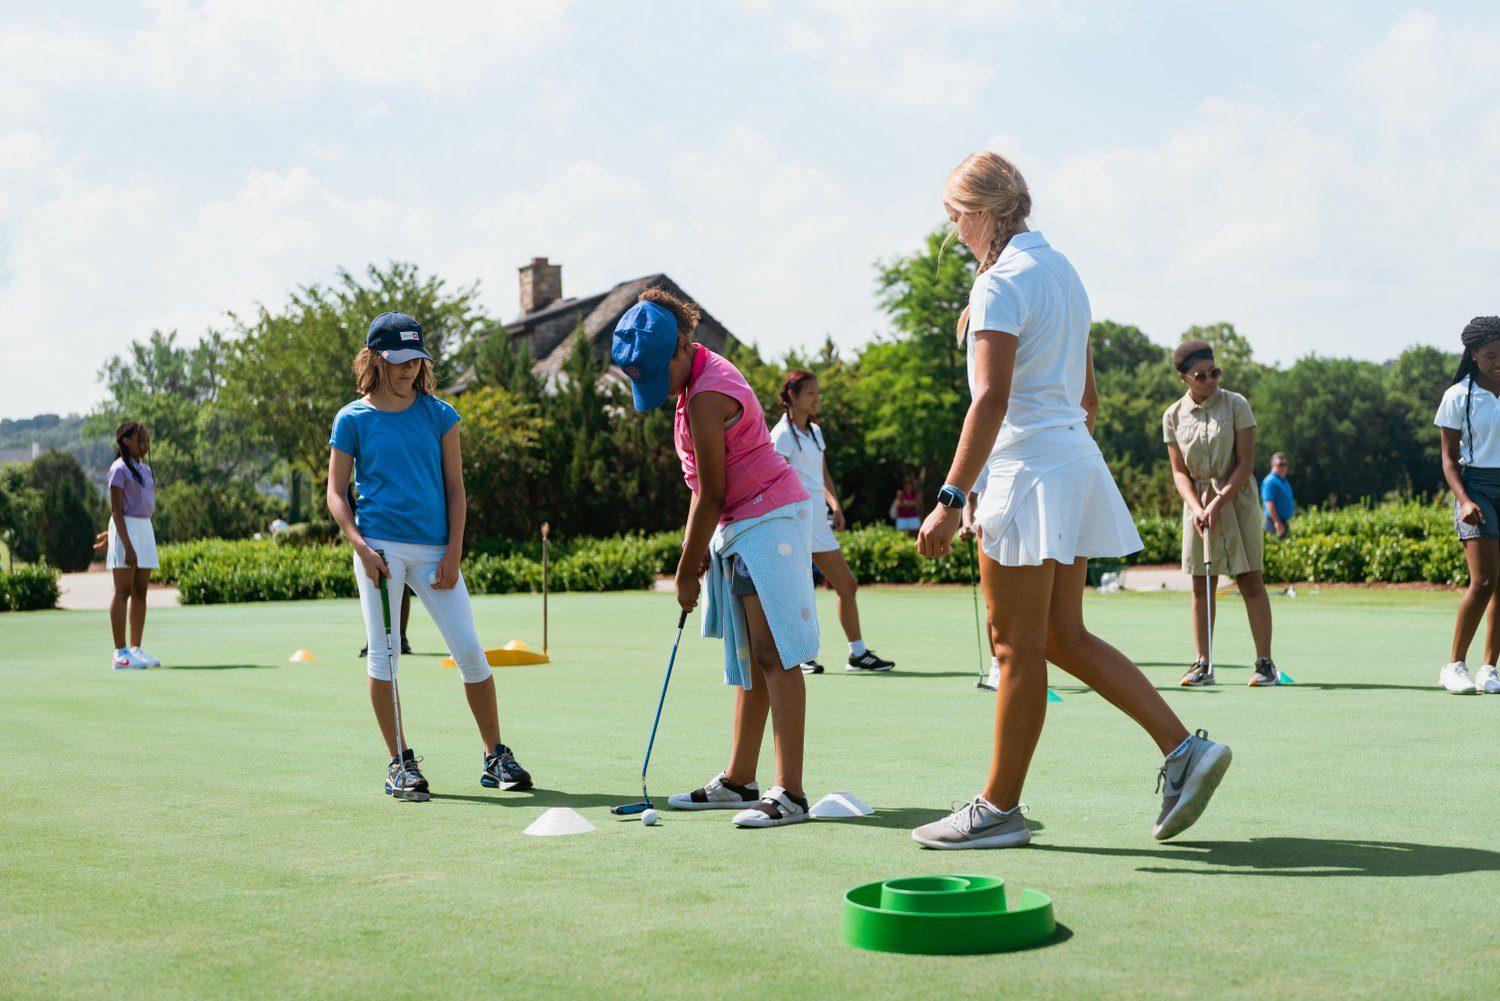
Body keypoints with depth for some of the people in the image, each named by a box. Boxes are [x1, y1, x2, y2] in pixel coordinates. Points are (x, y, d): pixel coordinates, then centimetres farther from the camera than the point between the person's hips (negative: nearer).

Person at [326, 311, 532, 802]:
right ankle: (400, 762, 10)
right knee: (383, 655, -1)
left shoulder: (439, 414, 9)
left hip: (435, 551, 2)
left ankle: (495, 757, 9)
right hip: (381, 548, -1)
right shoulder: (353, 420, 4)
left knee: (470, 651, -2)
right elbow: (336, 493, 5)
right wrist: (361, 548, -9)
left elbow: (454, 486, 9)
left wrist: (453, 552, 0)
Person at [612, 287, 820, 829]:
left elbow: (711, 494, -16)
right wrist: (699, 548, 12)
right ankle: (739, 781, 16)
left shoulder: (708, 397, -20)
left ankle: (789, 792, -17)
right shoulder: (702, 376, 12)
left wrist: (686, 570, -8)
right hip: (741, 526, 10)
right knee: (748, 658, 11)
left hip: (768, 519, -10)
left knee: (774, 653, -14)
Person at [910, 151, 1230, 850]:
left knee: (1017, 646, -2)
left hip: (1029, 471, -9)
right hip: (1075, 465, 9)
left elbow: (992, 400, -23)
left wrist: (950, 500, -25)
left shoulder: (1002, 282, -13)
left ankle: (998, 810, 6)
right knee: (1065, 638, 12)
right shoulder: (1061, 269, 17)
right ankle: (1184, 749, 6)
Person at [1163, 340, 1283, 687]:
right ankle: (1203, 664, 8)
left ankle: (1265, 663, -2)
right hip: (1197, 505, 3)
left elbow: (1246, 463, -8)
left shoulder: (1236, 405, -5)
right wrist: (1196, 508, -14)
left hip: (1236, 499, -2)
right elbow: (1179, 472, 3)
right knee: (1201, 585, 3)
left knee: (1251, 581, -5)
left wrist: (1218, 503, -16)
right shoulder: (1173, 416, 2)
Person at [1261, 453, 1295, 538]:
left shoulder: (1283, 480, 18)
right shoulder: (1270, 481, -13)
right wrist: (1277, 522, -25)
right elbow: (1269, 503, -20)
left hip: (1285, 521, 10)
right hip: (1275, 521, -10)